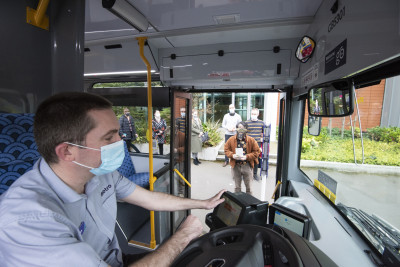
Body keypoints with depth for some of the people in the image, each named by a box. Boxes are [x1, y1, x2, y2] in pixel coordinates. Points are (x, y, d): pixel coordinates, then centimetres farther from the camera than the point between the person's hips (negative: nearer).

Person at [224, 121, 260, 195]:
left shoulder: (251, 140, -7)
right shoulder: (231, 139, -4)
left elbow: (256, 151, -4)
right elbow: (226, 149, 3)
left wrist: (247, 157, -18)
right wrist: (232, 155, -16)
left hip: (247, 166, -1)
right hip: (235, 166, 1)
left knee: (248, 187, 13)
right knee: (237, 187, 17)